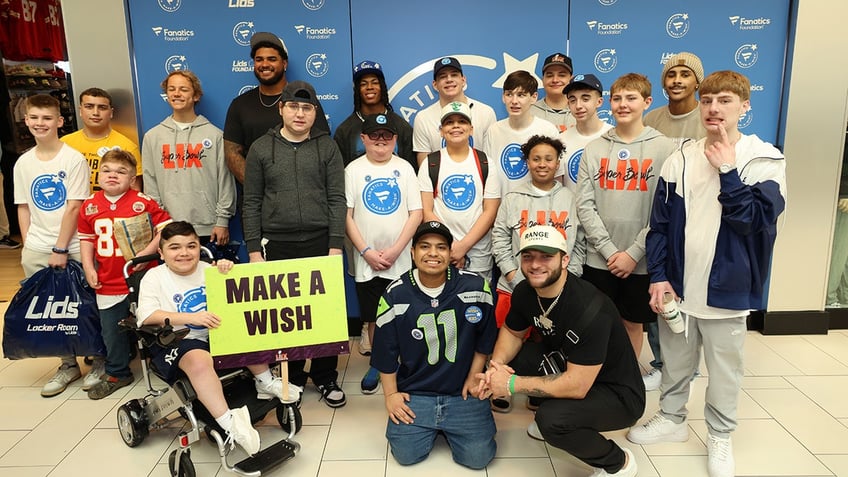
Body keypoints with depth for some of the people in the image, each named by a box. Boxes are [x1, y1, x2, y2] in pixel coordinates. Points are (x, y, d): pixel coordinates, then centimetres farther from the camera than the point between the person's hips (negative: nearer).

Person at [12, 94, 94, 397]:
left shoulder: (74, 159, -7)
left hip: (72, 247, -5)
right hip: (37, 250, 5)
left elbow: (74, 207, -10)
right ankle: (68, 365, 25)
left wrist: (60, 248, -11)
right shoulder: (23, 163, 7)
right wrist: (27, 247, 4)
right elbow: (23, 207, 11)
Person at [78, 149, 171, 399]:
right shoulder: (90, 206, 2)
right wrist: (88, 268, 4)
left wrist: (146, 253, -20)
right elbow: (86, 238, 13)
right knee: (111, 331, 17)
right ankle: (116, 374, 36)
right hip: (108, 284, 4)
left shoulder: (144, 203, -11)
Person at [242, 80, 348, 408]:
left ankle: (325, 377, 19)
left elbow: (337, 199, 1)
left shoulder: (327, 146, 5)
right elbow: (252, 203, 5)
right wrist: (254, 249, 0)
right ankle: (292, 378, 23)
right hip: (277, 245, 1)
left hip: (320, 243, 0)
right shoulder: (261, 149, 6)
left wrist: (336, 246, -6)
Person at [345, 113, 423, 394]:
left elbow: (416, 213, -1)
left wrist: (395, 250, -10)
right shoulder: (353, 170, 2)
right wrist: (366, 252, -10)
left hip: (401, 260, 0)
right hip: (367, 261, 0)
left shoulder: (404, 168, 3)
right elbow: (346, 215, -1)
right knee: (373, 317, 10)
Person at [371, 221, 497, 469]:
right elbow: (386, 349, -1)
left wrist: (474, 377, 5)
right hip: (413, 393, 0)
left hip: (463, 392, 0)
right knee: (406, 454, -11)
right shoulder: (395, 295, -10)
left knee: (478, 456, -9)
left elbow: (485, 338, 3)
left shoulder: (475, 287, -11)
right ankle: (433, 428, 23)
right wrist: (390, 394, 1)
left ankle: (446, 428, 24)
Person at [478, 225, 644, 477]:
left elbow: (576, 386, -33)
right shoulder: (525, 291, -10)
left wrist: (511, 384, -26)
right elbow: (511, 331, 7)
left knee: (553, 420, -31)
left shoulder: (590, 309, -33)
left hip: (617, 393, -7)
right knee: (509, 358, -7)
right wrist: (496, 364, -14)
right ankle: (550, 413, 16)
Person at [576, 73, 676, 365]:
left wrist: (633, 253, -13)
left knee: (633, 324, 12)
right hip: (599, 259, 1)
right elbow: (585, 205, -2)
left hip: (642, 261, -1)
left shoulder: (664, 148, -2)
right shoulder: (594, 149, 4)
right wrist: (609, 250, -11)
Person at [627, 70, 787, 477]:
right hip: (678, 285, 3)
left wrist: (728, 172, -18)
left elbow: (756, 220, -18)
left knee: (724, 368, 13)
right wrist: (658, 276, -4)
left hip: (727, 287, -2)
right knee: (675, 361, 17)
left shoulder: (765, 159, -6)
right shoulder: (680, 159, 1)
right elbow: (660, 223, 2)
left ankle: (720, 436, 33)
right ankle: (671, 419, 38)